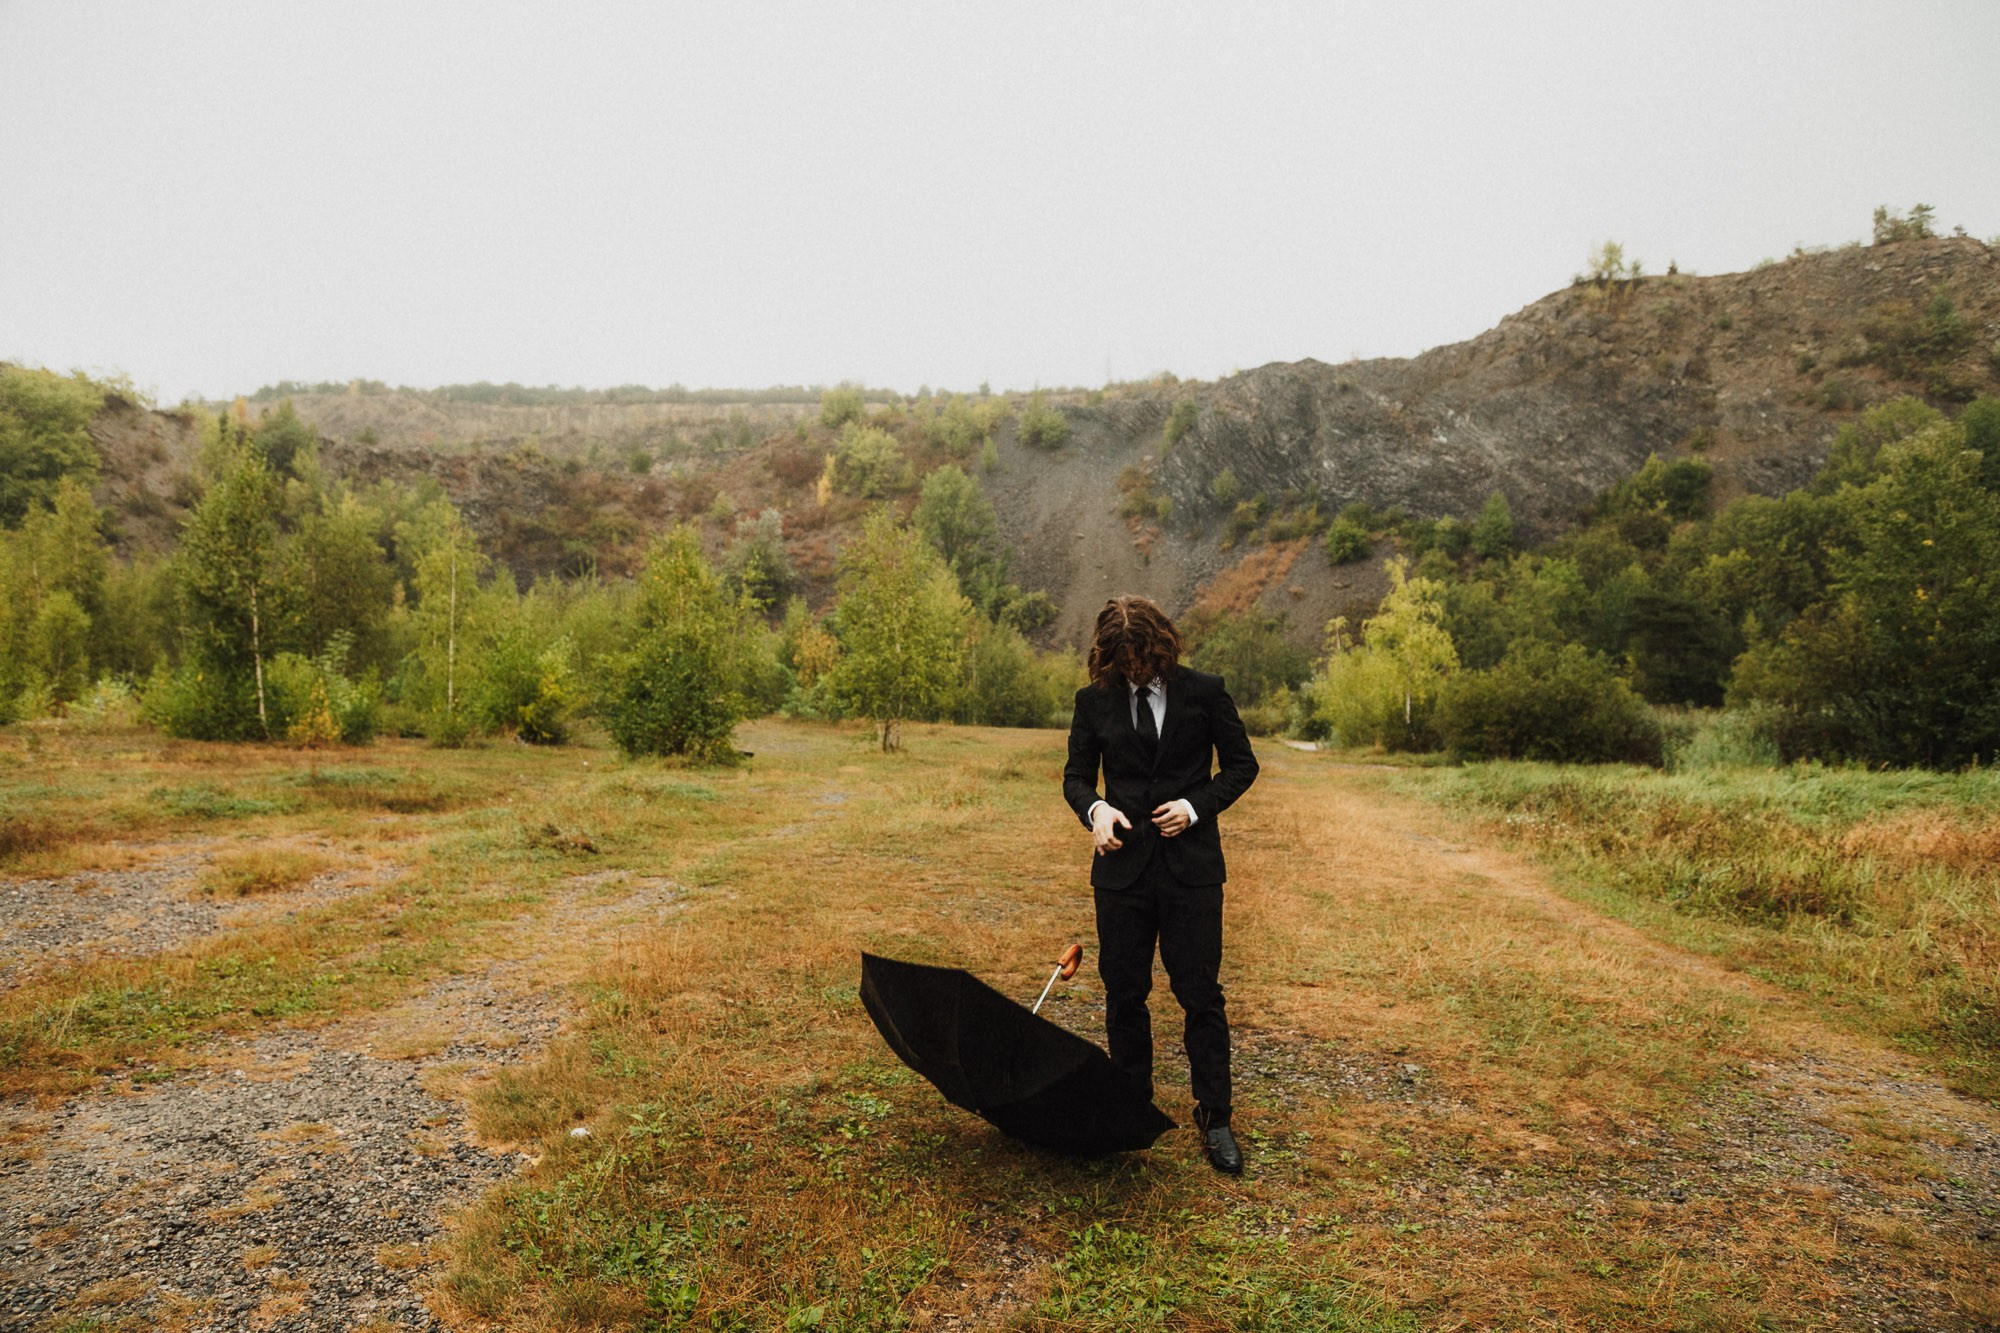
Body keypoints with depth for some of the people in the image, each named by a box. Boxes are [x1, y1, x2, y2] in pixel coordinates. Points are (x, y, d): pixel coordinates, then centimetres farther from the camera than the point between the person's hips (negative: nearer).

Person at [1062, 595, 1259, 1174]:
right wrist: (1096, 809, -14)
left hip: (1190, 865, -2)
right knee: (1123, 994, 10)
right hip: (1122, 866, 2)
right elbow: (1076, 775, 8)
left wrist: (1196, 806, -11)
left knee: (1200, 995, 2)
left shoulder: (1204, 691, -2)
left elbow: (1241, 764, 5)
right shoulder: (1093, 701, 3)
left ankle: (1214, 1120, 16)